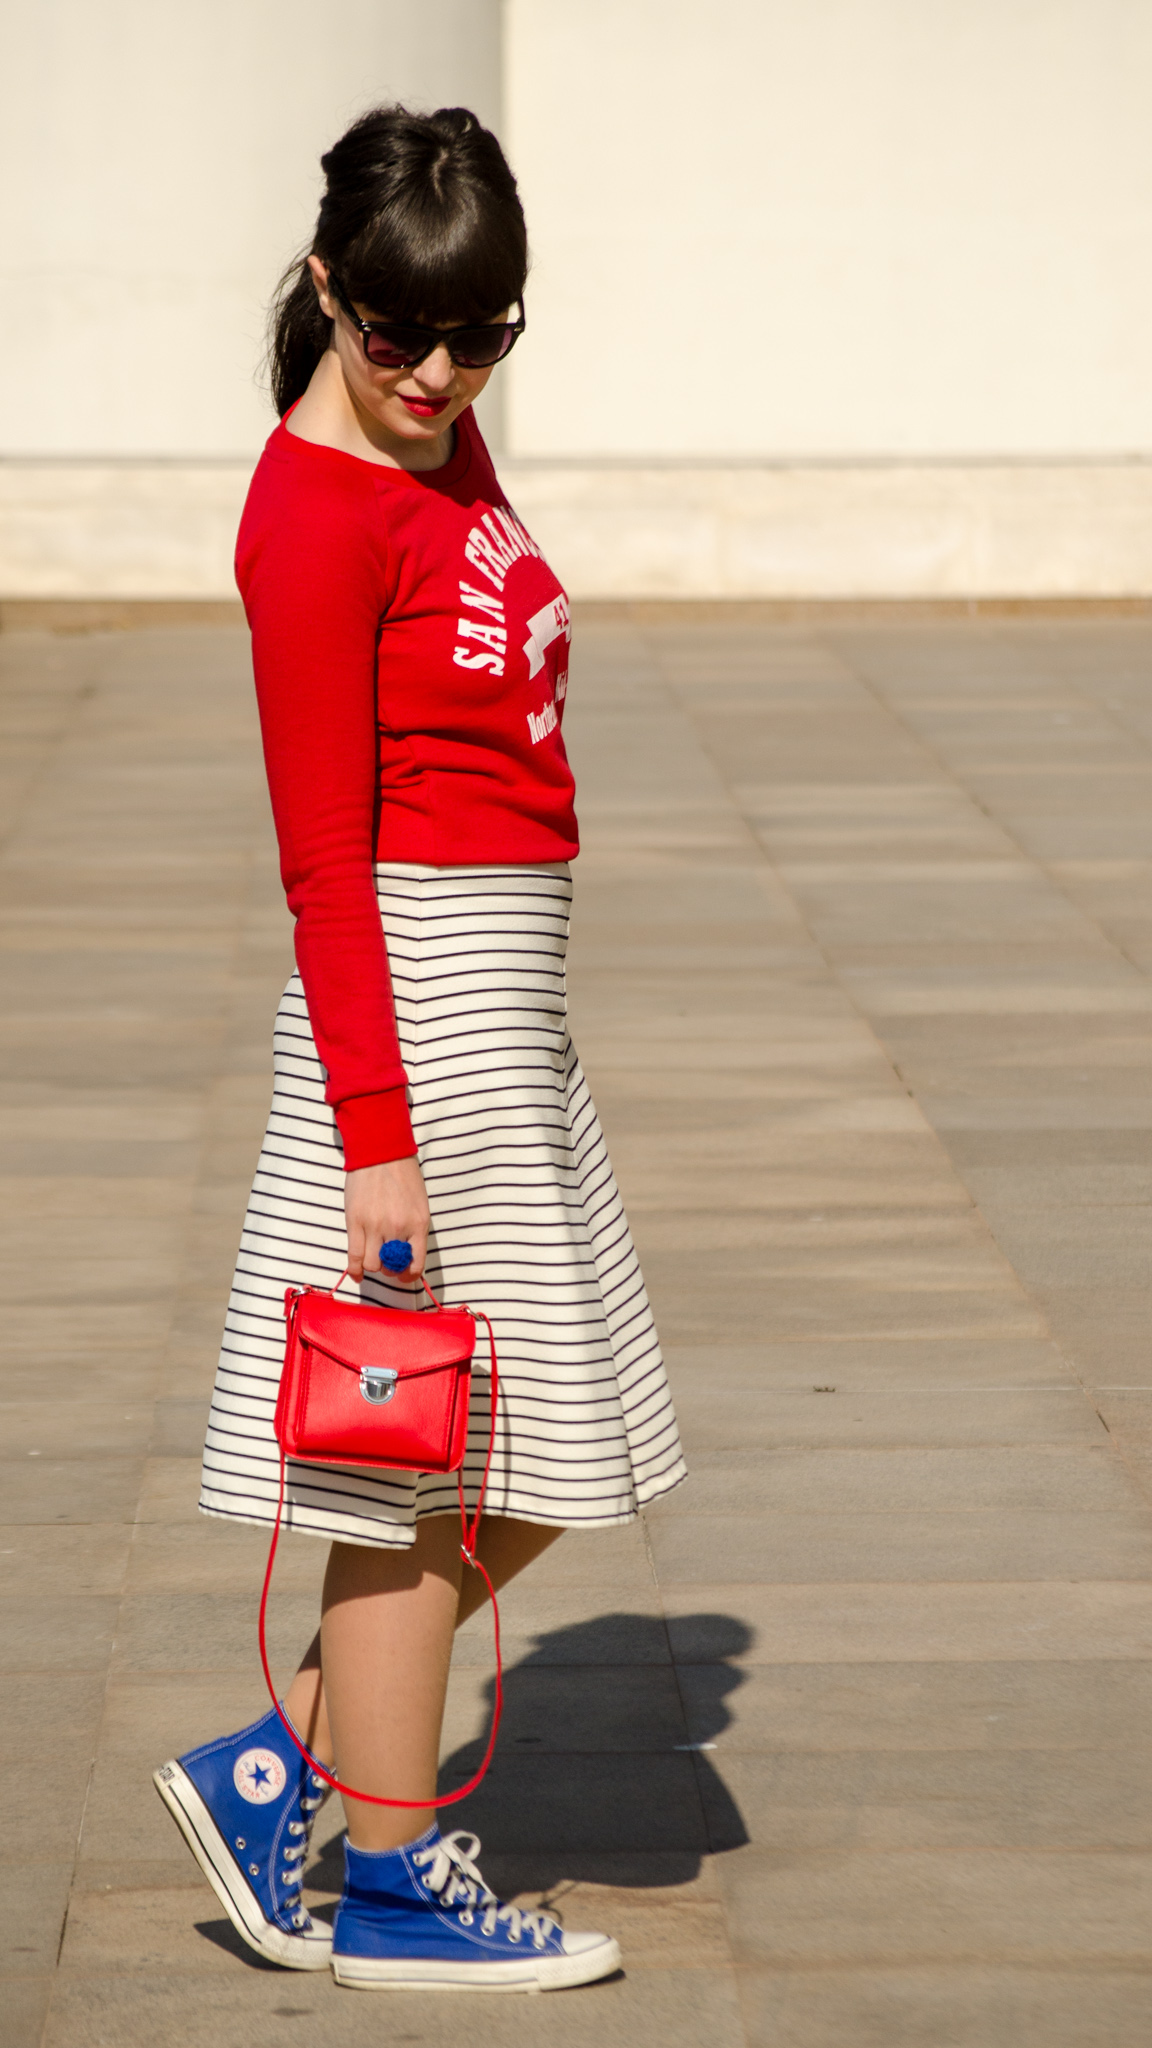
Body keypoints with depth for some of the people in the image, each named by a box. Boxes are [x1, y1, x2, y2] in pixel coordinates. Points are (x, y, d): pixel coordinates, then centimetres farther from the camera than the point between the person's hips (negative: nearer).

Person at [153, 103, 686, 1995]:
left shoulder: (447, 446, 11)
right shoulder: (316, 517, -16)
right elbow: (323, 858, -18)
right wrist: (375, 1136, -20)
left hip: (508, 978, 9)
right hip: (415, 981, -9)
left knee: (536, 1451, 13)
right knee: (428, 1448, 0)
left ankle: (270, 1773, 19)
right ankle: (394, 1883, 11)